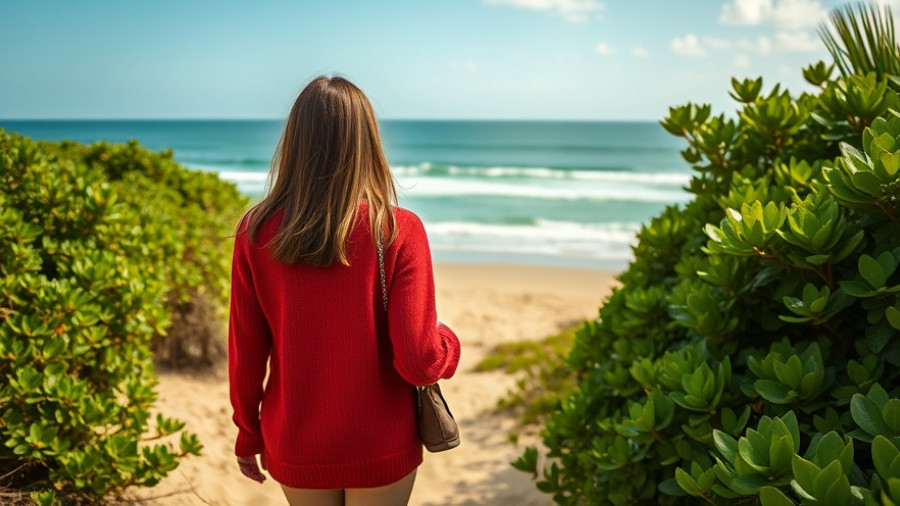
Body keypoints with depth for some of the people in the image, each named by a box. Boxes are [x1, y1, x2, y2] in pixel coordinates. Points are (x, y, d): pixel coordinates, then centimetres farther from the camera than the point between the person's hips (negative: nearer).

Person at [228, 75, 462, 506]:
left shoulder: (256, 233, -11)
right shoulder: (398, 231, -17)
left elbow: (245, 355, -5)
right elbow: (418, 362, -20)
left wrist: (248, 436, 11)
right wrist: (448, 341, 2)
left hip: (295, 449, 2)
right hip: (381, 452, -2)